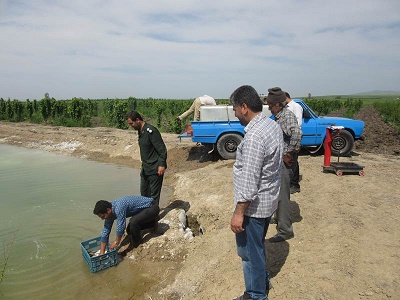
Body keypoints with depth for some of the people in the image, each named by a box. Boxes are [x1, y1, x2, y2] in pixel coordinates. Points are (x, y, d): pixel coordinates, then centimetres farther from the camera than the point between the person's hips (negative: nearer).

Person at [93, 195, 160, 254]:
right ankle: (153, 222, 24)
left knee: (133, 222, -30)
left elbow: (120, 227, -25)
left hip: (152, 207, -10)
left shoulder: (118, 208, -33)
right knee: (130, 231, 12)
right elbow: (105, 231, 1)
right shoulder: (110, 212, -4)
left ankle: (135, 244, -3)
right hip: (144, 208, 10)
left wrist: (116, 242, -8)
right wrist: (101, 253, 2)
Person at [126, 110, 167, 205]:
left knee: (154, 195, 0)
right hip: (145, 169, 10)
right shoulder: (140, 131, 10)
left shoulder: (151, 131, -19)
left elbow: (162, 149, -20)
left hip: (155, 169, -10)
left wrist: (162, 165, -23)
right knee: (144, 193, 19)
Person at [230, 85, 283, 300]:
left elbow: (249, 181, -27)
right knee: (257, 246, 26)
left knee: (249, 251, 10)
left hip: (254, 205, -10)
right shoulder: (273, 125, 3)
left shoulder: (254, 137, -27)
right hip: (268, 200, 10)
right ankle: (262, 281, 46)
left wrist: (239, 213, -19)